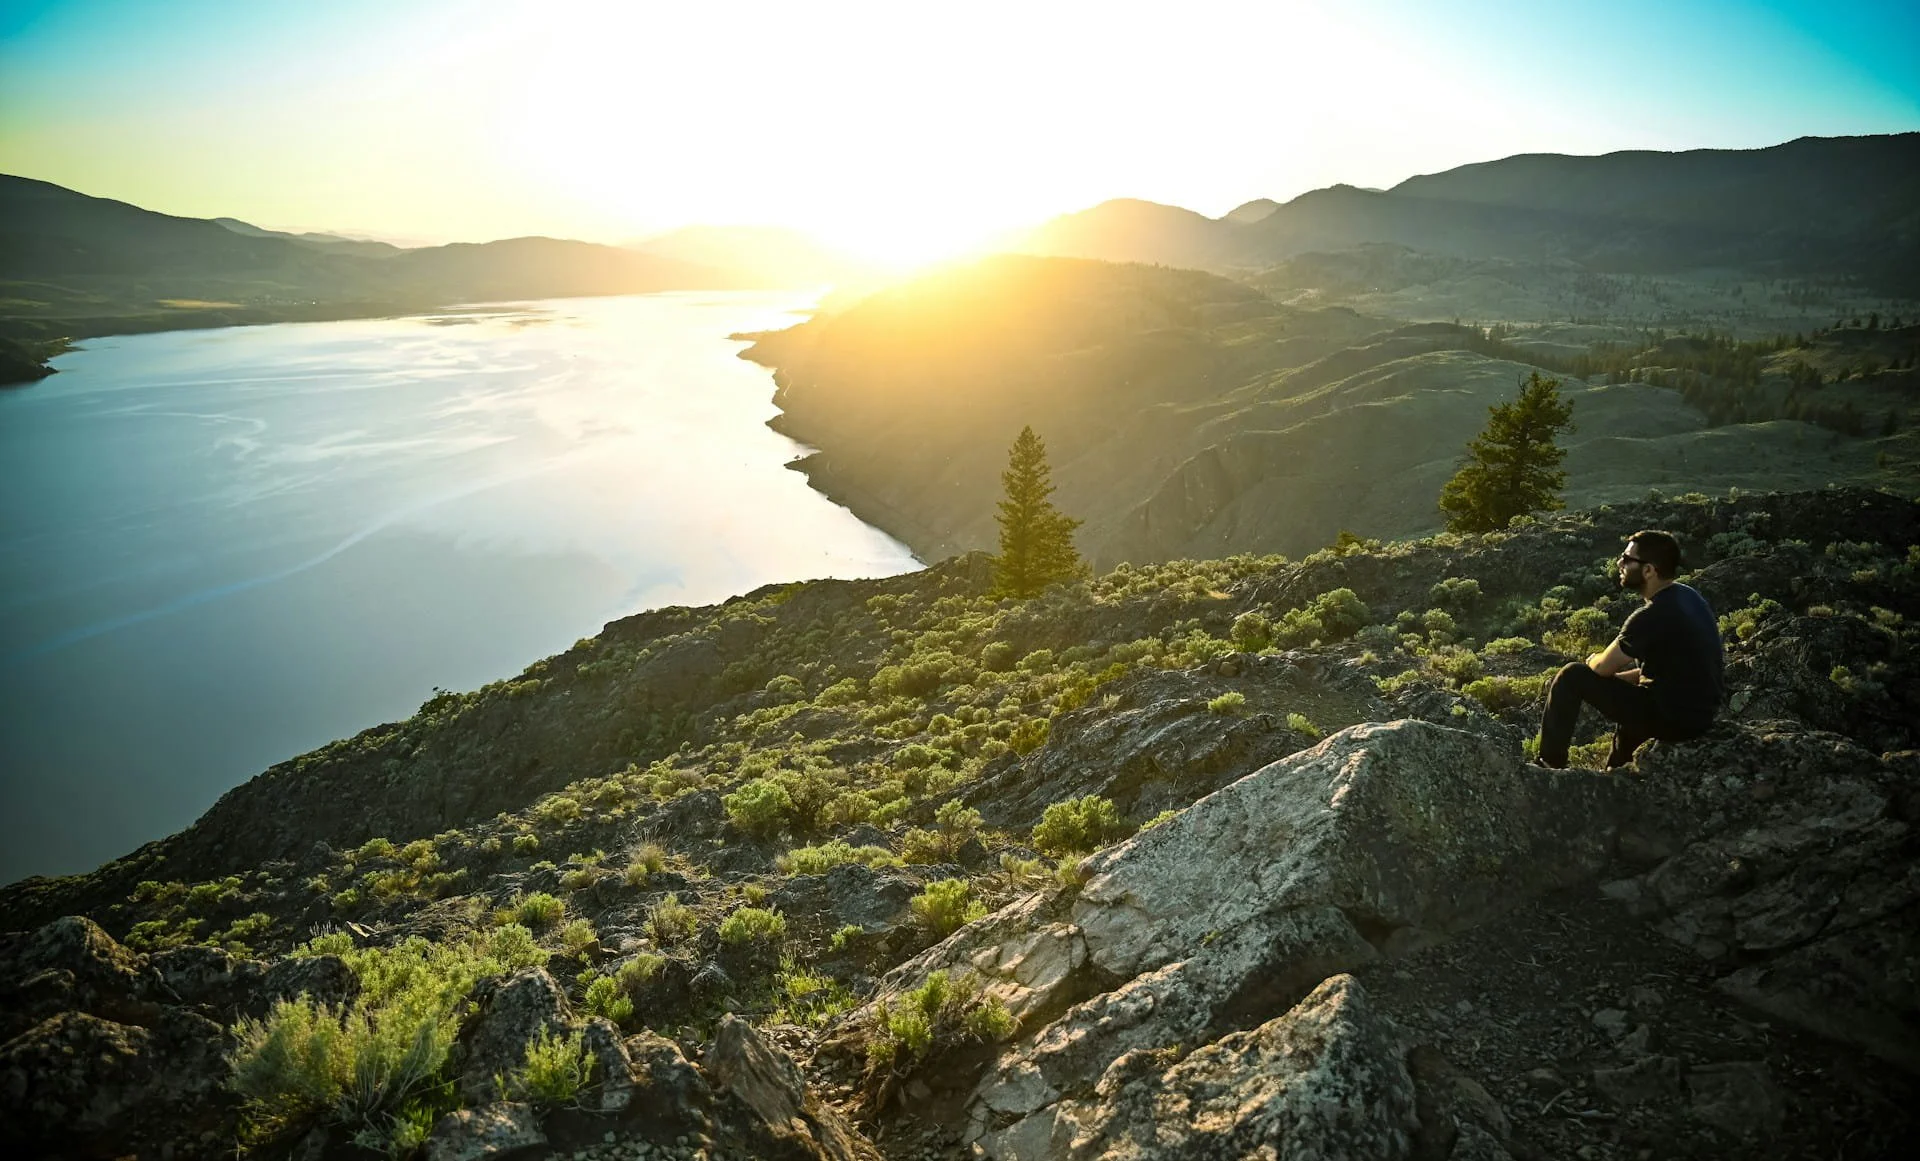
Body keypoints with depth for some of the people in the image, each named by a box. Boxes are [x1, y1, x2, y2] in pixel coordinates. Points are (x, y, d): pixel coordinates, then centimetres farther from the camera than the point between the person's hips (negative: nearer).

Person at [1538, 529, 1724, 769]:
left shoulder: (1653, 616, -24)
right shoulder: (1688, 596, 4)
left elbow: (1603, 667, -15)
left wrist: (1592, 660, 8)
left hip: (1673, 720, -9)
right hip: (1703, 713, 9)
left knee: (1572, 677, -6)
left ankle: (1550, 765, 5)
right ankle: (1617, 768, 40)